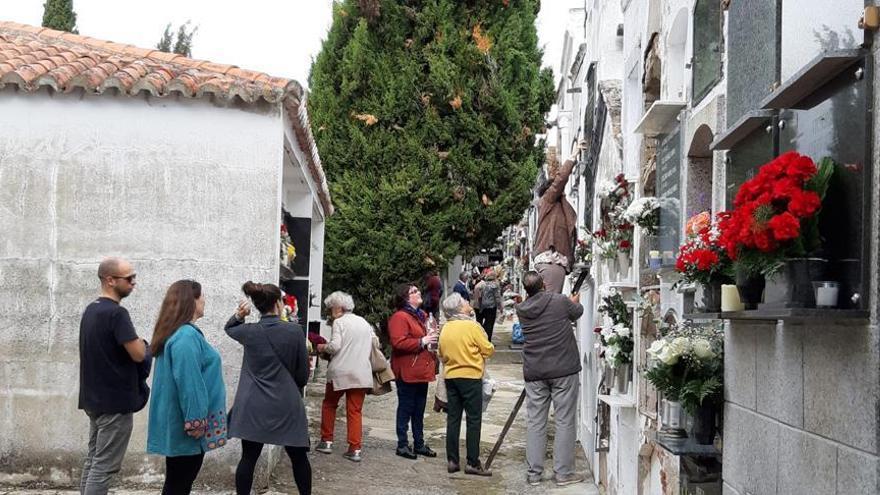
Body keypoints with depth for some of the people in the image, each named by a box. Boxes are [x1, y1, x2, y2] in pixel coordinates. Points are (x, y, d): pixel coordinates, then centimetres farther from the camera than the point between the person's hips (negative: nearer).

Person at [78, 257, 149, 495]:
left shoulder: (91, 310, 11)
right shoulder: (116, 313, -18)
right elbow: (138, 354, -21)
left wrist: (134, 343, 11)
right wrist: (141, 342, 0)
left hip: (94, 398, 9)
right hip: (115, 401, -9)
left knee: (93, 460, 13)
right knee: (104, 466, -6)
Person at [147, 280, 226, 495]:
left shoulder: (175, 332, 13)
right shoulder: (187, 337, -20)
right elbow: (189, 383, -23)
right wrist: (196, 422, -20)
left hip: (177, 423, 10)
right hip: (186, 427, -10)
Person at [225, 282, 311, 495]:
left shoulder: (249, 332, -3)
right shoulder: (295, 330, -8)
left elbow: (229, 328, 23)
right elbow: (303, 372, 0)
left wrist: (238, 316, 2)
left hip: (254, 406, 2)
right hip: (287, 405, -1)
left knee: (249, 458, 6)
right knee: (298, 457, 12)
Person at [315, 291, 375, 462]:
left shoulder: (339, 322, -6)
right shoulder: (364, 322, 13)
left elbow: (334, 346, -15)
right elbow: (375, 343, 17)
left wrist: (323, 347, 4)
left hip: (340, 372, -4)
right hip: (361, 373, 5)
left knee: (329, 404, 16)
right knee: (355, 411, 5)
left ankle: (327, 441, 18)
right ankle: (355, 449, -1)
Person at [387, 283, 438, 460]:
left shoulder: (422, 316, 16)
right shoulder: (399, 317, -13)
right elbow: (398, 342, -24)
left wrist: (432, 340, 11)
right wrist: (422, 342, -21)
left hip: (422, 371, 9)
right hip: (407, 372, -9)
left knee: (419, 410, 15)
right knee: (405, 409, 0)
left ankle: (419, 443, 23)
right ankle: (402, 445, 8)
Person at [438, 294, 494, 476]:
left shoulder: (444, 329, 4)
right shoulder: (472, 326, -13)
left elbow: (442, 355, 11)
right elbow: (489, 350, -7)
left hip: (450, 376, 6)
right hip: (471, 376, -6)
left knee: (453, 419, 10)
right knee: (474, 420, 0)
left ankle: (452, 461, 12)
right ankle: (473, 463, 0)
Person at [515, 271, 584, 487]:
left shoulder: (521, 309, 0)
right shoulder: (559, 301, -7)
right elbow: (578, 312, 12)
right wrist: (575, 302, 36)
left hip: (534, 372, 3)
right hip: (563, 370, -3)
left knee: (535, 422, 8)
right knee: (565, 421, 3)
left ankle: (534, 473, 11)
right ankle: (563, 472, 5)